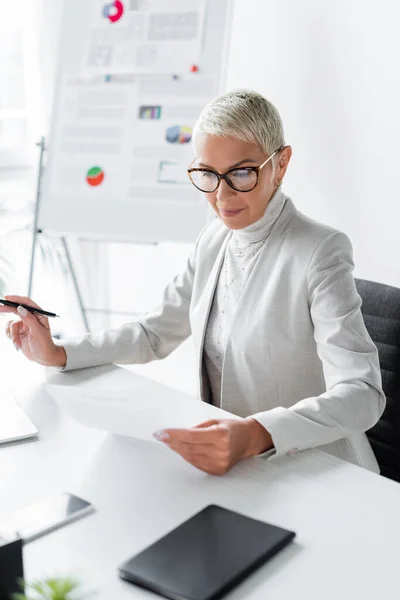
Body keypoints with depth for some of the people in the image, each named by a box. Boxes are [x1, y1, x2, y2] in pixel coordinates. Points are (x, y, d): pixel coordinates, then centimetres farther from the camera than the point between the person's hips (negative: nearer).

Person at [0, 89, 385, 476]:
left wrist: (256, 436, -40)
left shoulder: (319, 253, -17)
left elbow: (362, 394, -24)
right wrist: (57, 354, 0)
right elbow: (156, 333, 12)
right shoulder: (214, 240, 5)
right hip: (225, 466, 6)